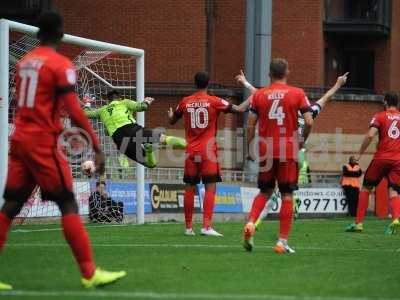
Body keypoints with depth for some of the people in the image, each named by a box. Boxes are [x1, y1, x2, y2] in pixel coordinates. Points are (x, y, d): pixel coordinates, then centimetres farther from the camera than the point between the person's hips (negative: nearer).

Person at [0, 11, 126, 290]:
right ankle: (90, 273, -6)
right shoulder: (61, 65, -9)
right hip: (43, 142, -7)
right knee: (68, 205, -5)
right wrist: (97, 147, -13)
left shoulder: (24, 62, 14)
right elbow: (75, 111, -15)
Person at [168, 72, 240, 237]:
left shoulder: (185, 102, 5)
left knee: (190, 189, 9)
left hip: (191, 152, 3)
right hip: (208, 152, -3)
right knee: (210, 187, -3)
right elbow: (238, 109, -3)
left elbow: (172, 121, 20)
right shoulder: (214, 101, -5)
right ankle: (206, 226, -13)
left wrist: (170, 114, 43)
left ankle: (188, 227, 14)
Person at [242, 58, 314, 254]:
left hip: (266, 150, 2)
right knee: (287, 195, 3)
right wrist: (302, 141, 9)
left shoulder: (259, 95, 4)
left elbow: (250, 126, 2)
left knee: (265, 191, 18)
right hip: (288, 151, -2)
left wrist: (249, 149, 12)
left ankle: (250, 223, -6)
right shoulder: (297, 94, -1)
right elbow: (309, 122, -8)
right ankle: (282, 241, 0)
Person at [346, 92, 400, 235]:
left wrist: (359, 154, -5)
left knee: (366, 188, 12)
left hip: (381, 158, -2)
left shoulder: (380, 116, 2)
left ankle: (358, 223, 9)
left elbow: (370, 135, -11)